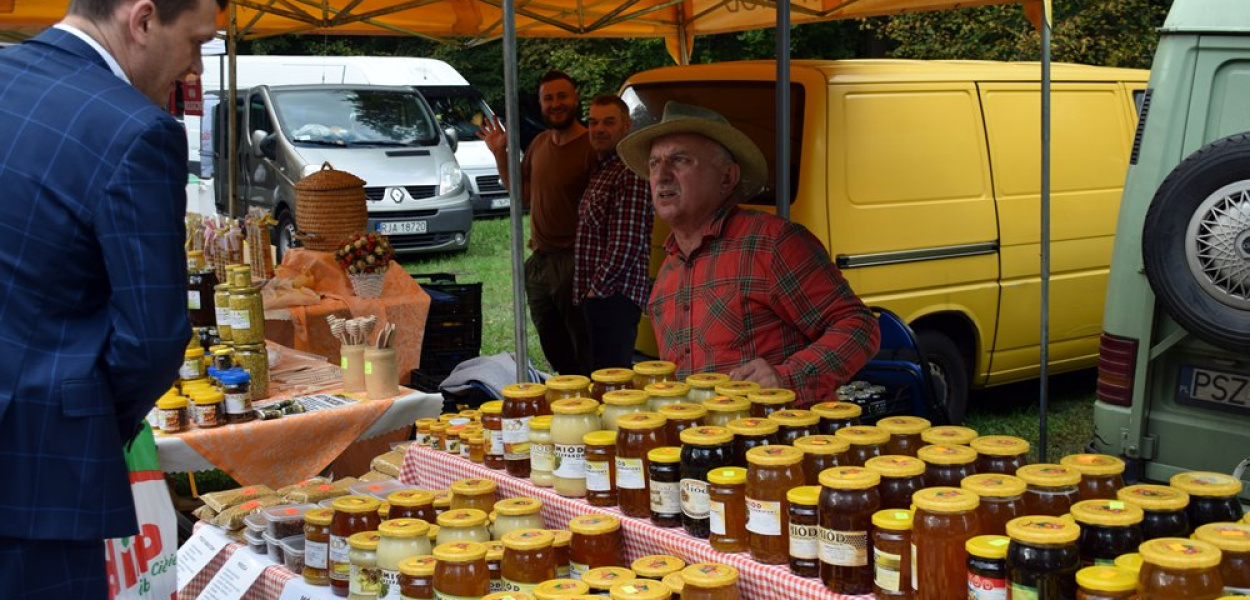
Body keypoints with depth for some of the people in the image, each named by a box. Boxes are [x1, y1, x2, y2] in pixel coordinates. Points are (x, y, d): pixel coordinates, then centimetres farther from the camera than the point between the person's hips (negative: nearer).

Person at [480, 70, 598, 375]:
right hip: (539, 261, 8)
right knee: (553, 349, 19)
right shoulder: (539, 144, 11)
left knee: (585, 356, 0)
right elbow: (523, 195, 20)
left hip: (573, 261, -8)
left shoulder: (592, 147, -13)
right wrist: (500, 154, 11)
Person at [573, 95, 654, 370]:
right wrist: (588, 289, 19)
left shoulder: (630, 174, -13)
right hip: (596, 296, 10)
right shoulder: (601, 172, 20)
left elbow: (628, 243, -20)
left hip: (614, 296, -10)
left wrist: (597, 287, -15)